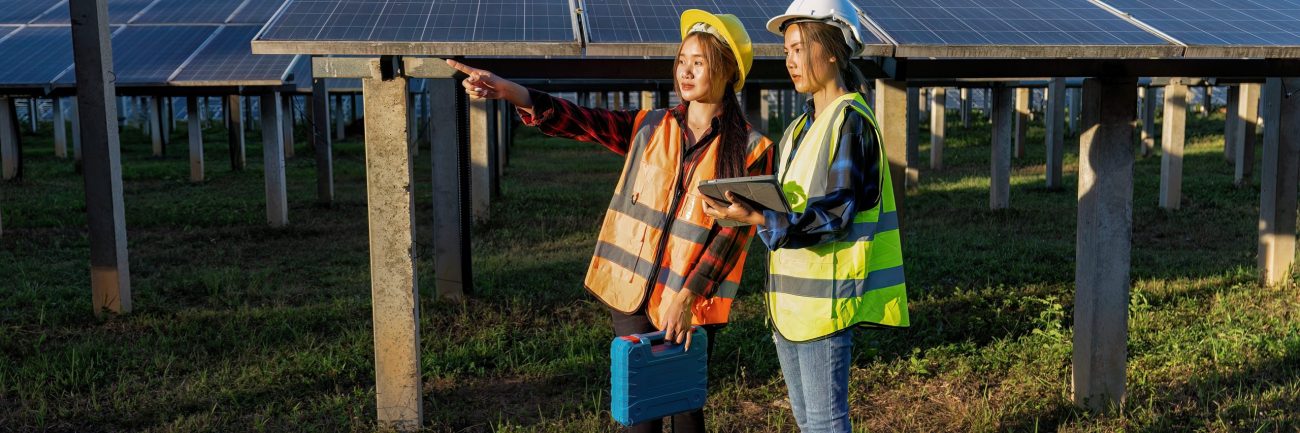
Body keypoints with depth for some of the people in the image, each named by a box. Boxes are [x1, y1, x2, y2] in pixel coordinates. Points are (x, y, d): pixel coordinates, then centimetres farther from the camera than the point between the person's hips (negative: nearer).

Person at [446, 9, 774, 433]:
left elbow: (734, 231, -9)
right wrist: (513, 92, -21)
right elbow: (582, 121, -6)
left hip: (692, 302, -2)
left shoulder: (750, 148, -4)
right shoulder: (650, 127, 6)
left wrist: (687, 296, -17)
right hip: (632, 290, 3)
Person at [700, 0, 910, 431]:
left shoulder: (850, 122, -12)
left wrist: (757, 218, -28)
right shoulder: (800, 128, 17)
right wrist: (743, 205, 3)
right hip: (791, 298, 9)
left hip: (825, 298, -9)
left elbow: (835, 216, -19)